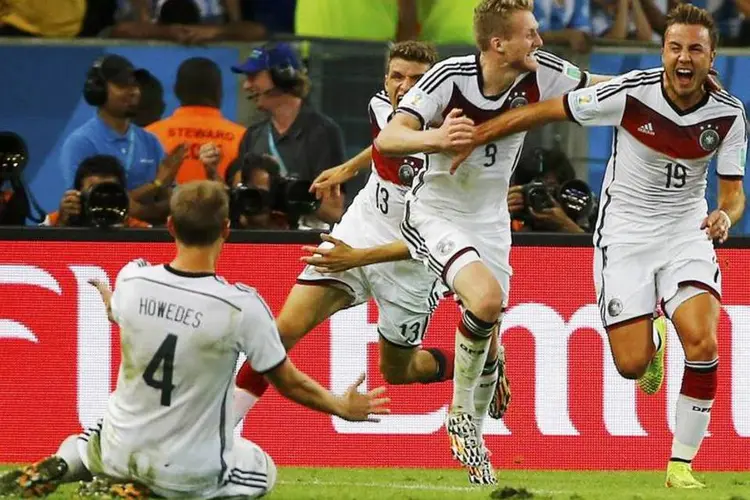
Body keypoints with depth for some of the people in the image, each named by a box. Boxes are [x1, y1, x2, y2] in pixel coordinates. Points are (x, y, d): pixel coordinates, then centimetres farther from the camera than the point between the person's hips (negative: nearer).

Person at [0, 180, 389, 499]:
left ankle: (61, 465, 5)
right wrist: (344, 407, 9)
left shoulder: (132, 281, -13)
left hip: (119, 453, 5)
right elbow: (290, 384, -10)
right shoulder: (241, 306, -23)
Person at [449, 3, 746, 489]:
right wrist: (468, 137, -10)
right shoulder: (631, 93, -19)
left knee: (702, 341, -22)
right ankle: (651, 345, 32)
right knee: (631, 364, -9)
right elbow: (544, 111, -10)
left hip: (687, 229, 1)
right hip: (625, 230, -1)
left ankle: (682, 463, -7)